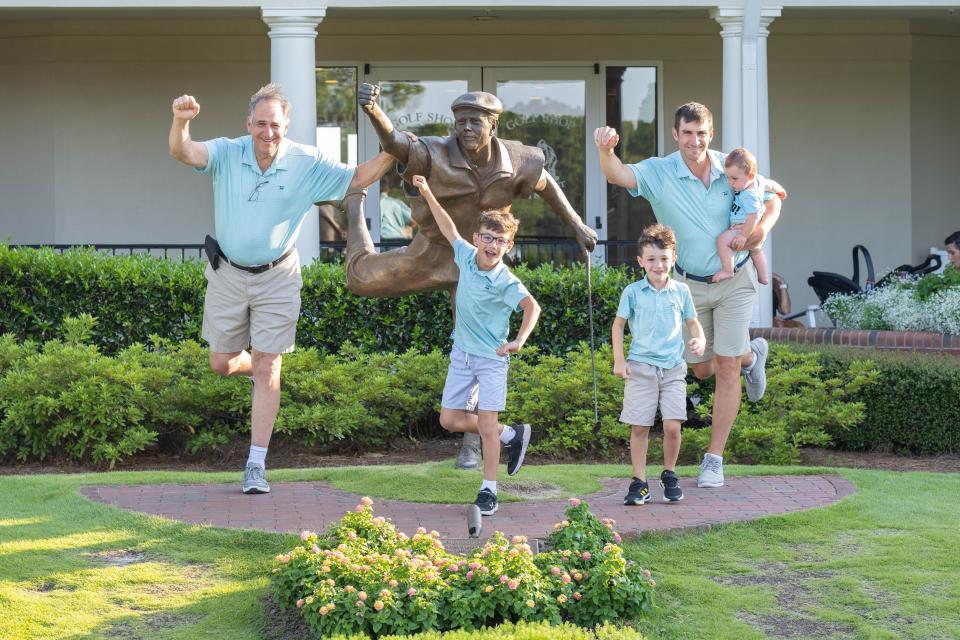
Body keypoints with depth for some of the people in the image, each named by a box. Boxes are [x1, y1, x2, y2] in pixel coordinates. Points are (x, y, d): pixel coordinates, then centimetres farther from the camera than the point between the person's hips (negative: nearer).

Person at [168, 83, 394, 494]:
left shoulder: (306, 164, -9)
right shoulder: (226, 154, -12)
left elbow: (357, 179, -1)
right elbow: (183, 153, -29)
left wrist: (391, 153, -19)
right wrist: (181, 121, -52)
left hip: (276, 278, -1)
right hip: (228, 273, 1)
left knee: (266, 367, -3)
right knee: (221, 363, 12)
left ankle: (256, 465, 2)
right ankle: (257, 372, 49)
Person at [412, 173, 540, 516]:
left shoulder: (505, 281, -21)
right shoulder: (466, 256, -2)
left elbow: (531, 306, -34)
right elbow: (449, 228, 15)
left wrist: (518, 341, -47)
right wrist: (427, 194, 17)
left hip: (491, 358, -6)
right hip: (462, 353, 6)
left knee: (486, 424, -7)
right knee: (450, 419, 7)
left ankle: (488, 490, 4)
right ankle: (512, 435, 26)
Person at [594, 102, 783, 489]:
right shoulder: (658, 173, -15)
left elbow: (772, 195, 6)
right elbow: (616, 175, -34)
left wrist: (764, 227, -15)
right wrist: (606, 150, -57)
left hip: (735, 281, -1)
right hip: (690, 285, 1)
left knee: (726, 368, -6)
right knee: (702, 369, 12)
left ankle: (714, 458, 5)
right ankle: (751, 355, 46)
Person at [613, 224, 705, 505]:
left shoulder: (681, 290, 7)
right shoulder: (633, 292, 2)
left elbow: (692, 321, 17)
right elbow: (618, 324, 9)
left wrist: (699, 339, -5)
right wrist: (619, 360, 3)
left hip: (673, 367, 1)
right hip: (640, 367, -1)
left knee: (673, 425, -8)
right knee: (639, 427, -1)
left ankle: (669, 475, 13)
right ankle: (639, 482, 8)